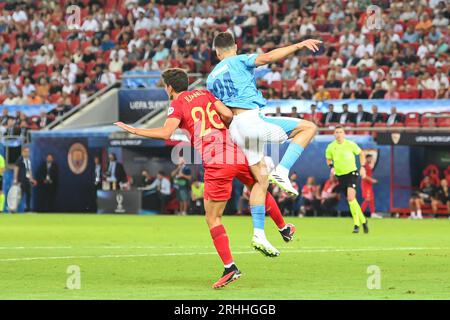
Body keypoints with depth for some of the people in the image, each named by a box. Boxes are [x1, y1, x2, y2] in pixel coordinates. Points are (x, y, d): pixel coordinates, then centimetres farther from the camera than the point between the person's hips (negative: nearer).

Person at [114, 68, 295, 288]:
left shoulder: (177, 105, 3)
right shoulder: (205, 94, 18)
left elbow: (165, 133, -13)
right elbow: (228, 114, 6)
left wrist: (134, 130, -6)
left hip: (216, 163, -5)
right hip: (238, 153, 5)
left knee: (212, 219, 3)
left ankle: (230, 267, -6)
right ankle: (284, 229, 48)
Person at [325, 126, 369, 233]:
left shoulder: (350, 144, -8)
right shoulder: (331, 147, -1)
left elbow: (361, 153, 8)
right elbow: (328, 159, 17)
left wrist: (362, 167, -1)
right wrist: (331, 167, -3)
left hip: (352, 173, -4)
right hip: (340, 175, 4)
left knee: (351, 197, -22)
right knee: (350, 200, 8)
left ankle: (356, 224, -15)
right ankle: (363, 220, 27)